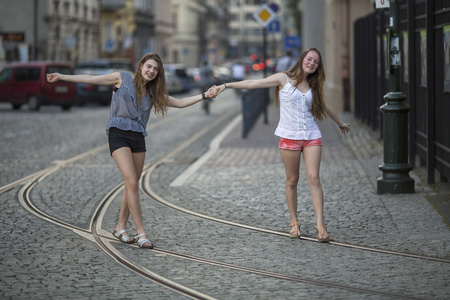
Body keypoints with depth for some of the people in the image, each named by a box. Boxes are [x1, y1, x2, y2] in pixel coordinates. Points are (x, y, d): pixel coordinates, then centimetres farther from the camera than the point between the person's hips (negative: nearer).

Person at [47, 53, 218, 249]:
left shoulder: (153, 92, 14)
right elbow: (91, 79, 3)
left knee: (131, 186, 7)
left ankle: (121, 228, 22)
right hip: (118, 134, -5)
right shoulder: (122, 78, 2)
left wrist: (204, 96, 9)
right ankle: (141, 233, -15)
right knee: (132, 182, -15)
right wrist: (62, 77, 1)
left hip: (138, 138, 6)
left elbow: (179, 103, 18)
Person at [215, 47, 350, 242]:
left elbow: (324, 106, 30)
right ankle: (294, 223, 16)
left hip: (312, 136, 3)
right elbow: (253, 84, -2)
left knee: (313, 178, -8)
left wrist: (340, 123, 45)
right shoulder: (284, 79, 0)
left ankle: (320, 225, -10)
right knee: (292, 180, 3)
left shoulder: (312, 87, 13)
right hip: (289, 137, -3)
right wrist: (226, 86, -7)